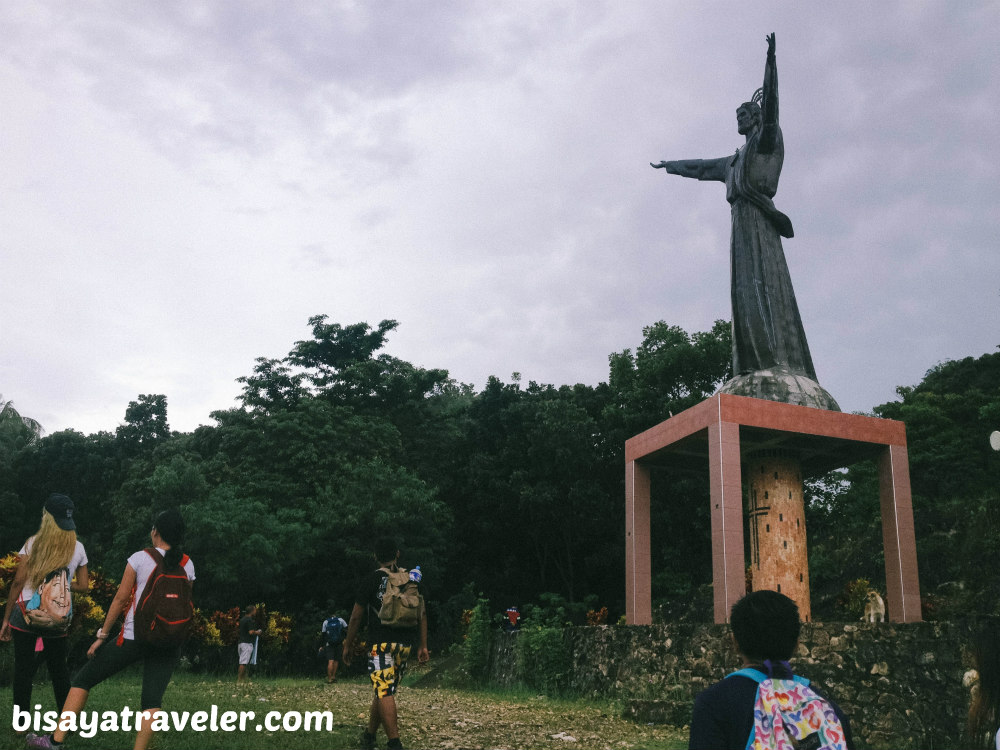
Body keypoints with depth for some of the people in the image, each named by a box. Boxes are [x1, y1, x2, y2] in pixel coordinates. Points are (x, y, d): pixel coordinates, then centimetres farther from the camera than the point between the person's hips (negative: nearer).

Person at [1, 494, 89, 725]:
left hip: (26, 612, -2)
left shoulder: (34, 543, -5)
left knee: (23, 668, 8)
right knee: (59, 669, 15)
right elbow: (83, 586, 5)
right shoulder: (78, 548, 3)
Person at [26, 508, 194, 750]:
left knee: (84, 679, 13)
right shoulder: (187, 564, 7)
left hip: (134, 637, -3)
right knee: (153, 700, 4)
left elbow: (121, 598, -2)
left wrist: (102, 635, 4)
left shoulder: (140, 558, -3)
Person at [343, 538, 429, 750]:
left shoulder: (371, 580, -3)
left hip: (381, 643, -5)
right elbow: (422, 612, 9)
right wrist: (423, 646, 12)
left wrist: (348, 646, 8)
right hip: (405, 644, 5)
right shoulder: (411, 579, 9)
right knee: (383, 690, 17)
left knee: (385, 692, -7)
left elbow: (356, 616, -2)